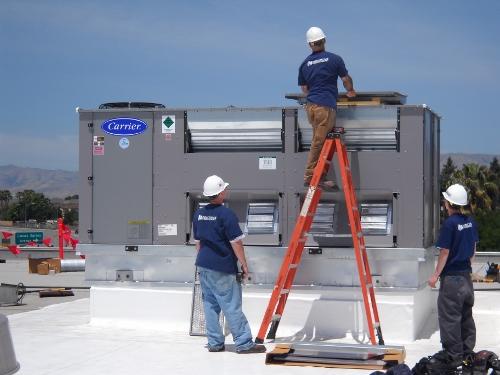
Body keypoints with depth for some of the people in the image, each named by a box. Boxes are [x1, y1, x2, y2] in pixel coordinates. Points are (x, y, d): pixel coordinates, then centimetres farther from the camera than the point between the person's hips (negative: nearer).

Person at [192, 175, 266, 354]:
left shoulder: (198, 214, 8)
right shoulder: (226, 214, -15)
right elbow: (236, 243, -14)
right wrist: (244, 265, -6)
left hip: (203, 265, 7)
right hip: (222, 268, -7)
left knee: (210, 304, 11)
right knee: (232, 306, -4)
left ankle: (214, 343, 14)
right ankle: (244, 343, -1)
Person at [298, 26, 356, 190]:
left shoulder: (305, 64, 11)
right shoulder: (334, 59, -1)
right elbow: (346, 79, 8)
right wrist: (350, 91, 28)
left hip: (311, 105, 5)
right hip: (326, 106, -5)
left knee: (319, 141, 12)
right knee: (319, 142, -4)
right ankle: (309, 176, -3)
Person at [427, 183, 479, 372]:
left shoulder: (450, 224, -17)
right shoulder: (470, 222, 5)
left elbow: (445, 252, -15)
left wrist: (436, 275, -8)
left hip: (452, 277, -8)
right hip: (466, 275, 8)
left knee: (449, 317, -3)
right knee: (466, 315, 15)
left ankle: (452, 355, -1)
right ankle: (467, 351, 23)